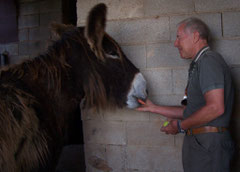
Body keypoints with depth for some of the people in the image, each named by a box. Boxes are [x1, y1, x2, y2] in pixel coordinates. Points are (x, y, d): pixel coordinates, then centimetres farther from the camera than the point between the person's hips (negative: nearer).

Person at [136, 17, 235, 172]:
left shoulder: (209, 60, -13)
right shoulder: (199, 65, 19)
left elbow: (215, 108, -24)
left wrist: (180, 126, -12)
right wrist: (153, 108, 20)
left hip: (208, 146, -9)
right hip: (198, 142, 9)